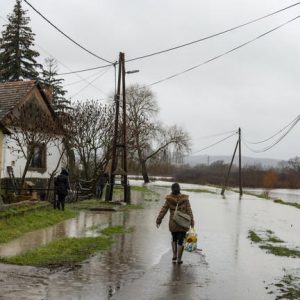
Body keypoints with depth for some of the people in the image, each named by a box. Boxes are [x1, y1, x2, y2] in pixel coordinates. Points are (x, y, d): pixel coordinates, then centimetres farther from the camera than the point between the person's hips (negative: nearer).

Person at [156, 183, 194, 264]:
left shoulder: (169, 199, -6)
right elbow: (189, 211, -6)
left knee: (174, 238, 24)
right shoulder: (185, 199, -7)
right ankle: (179, 259, 10)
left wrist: (158, 221, 3)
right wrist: (192, 222, 0)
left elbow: (163, 210, -5)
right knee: (180, 241, 6)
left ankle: (174, 255, 18)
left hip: (173, 224, 1)